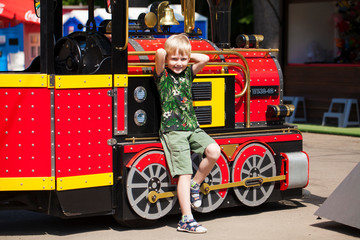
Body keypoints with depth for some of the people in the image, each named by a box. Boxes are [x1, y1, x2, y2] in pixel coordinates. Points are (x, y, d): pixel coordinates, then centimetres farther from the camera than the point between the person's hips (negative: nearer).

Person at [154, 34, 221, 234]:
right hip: (173, 130, -5)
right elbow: (160, 52, -15)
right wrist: (166, 55, 6)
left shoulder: (188, 73, 15)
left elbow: (205, 58, 7)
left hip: (192, 127, 6)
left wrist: (187, 56, 10)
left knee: (214, 151, -18)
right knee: (184, 173, -12)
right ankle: (186, 219, -11)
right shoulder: (163, 75, 0)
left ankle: (195, 184, 7)